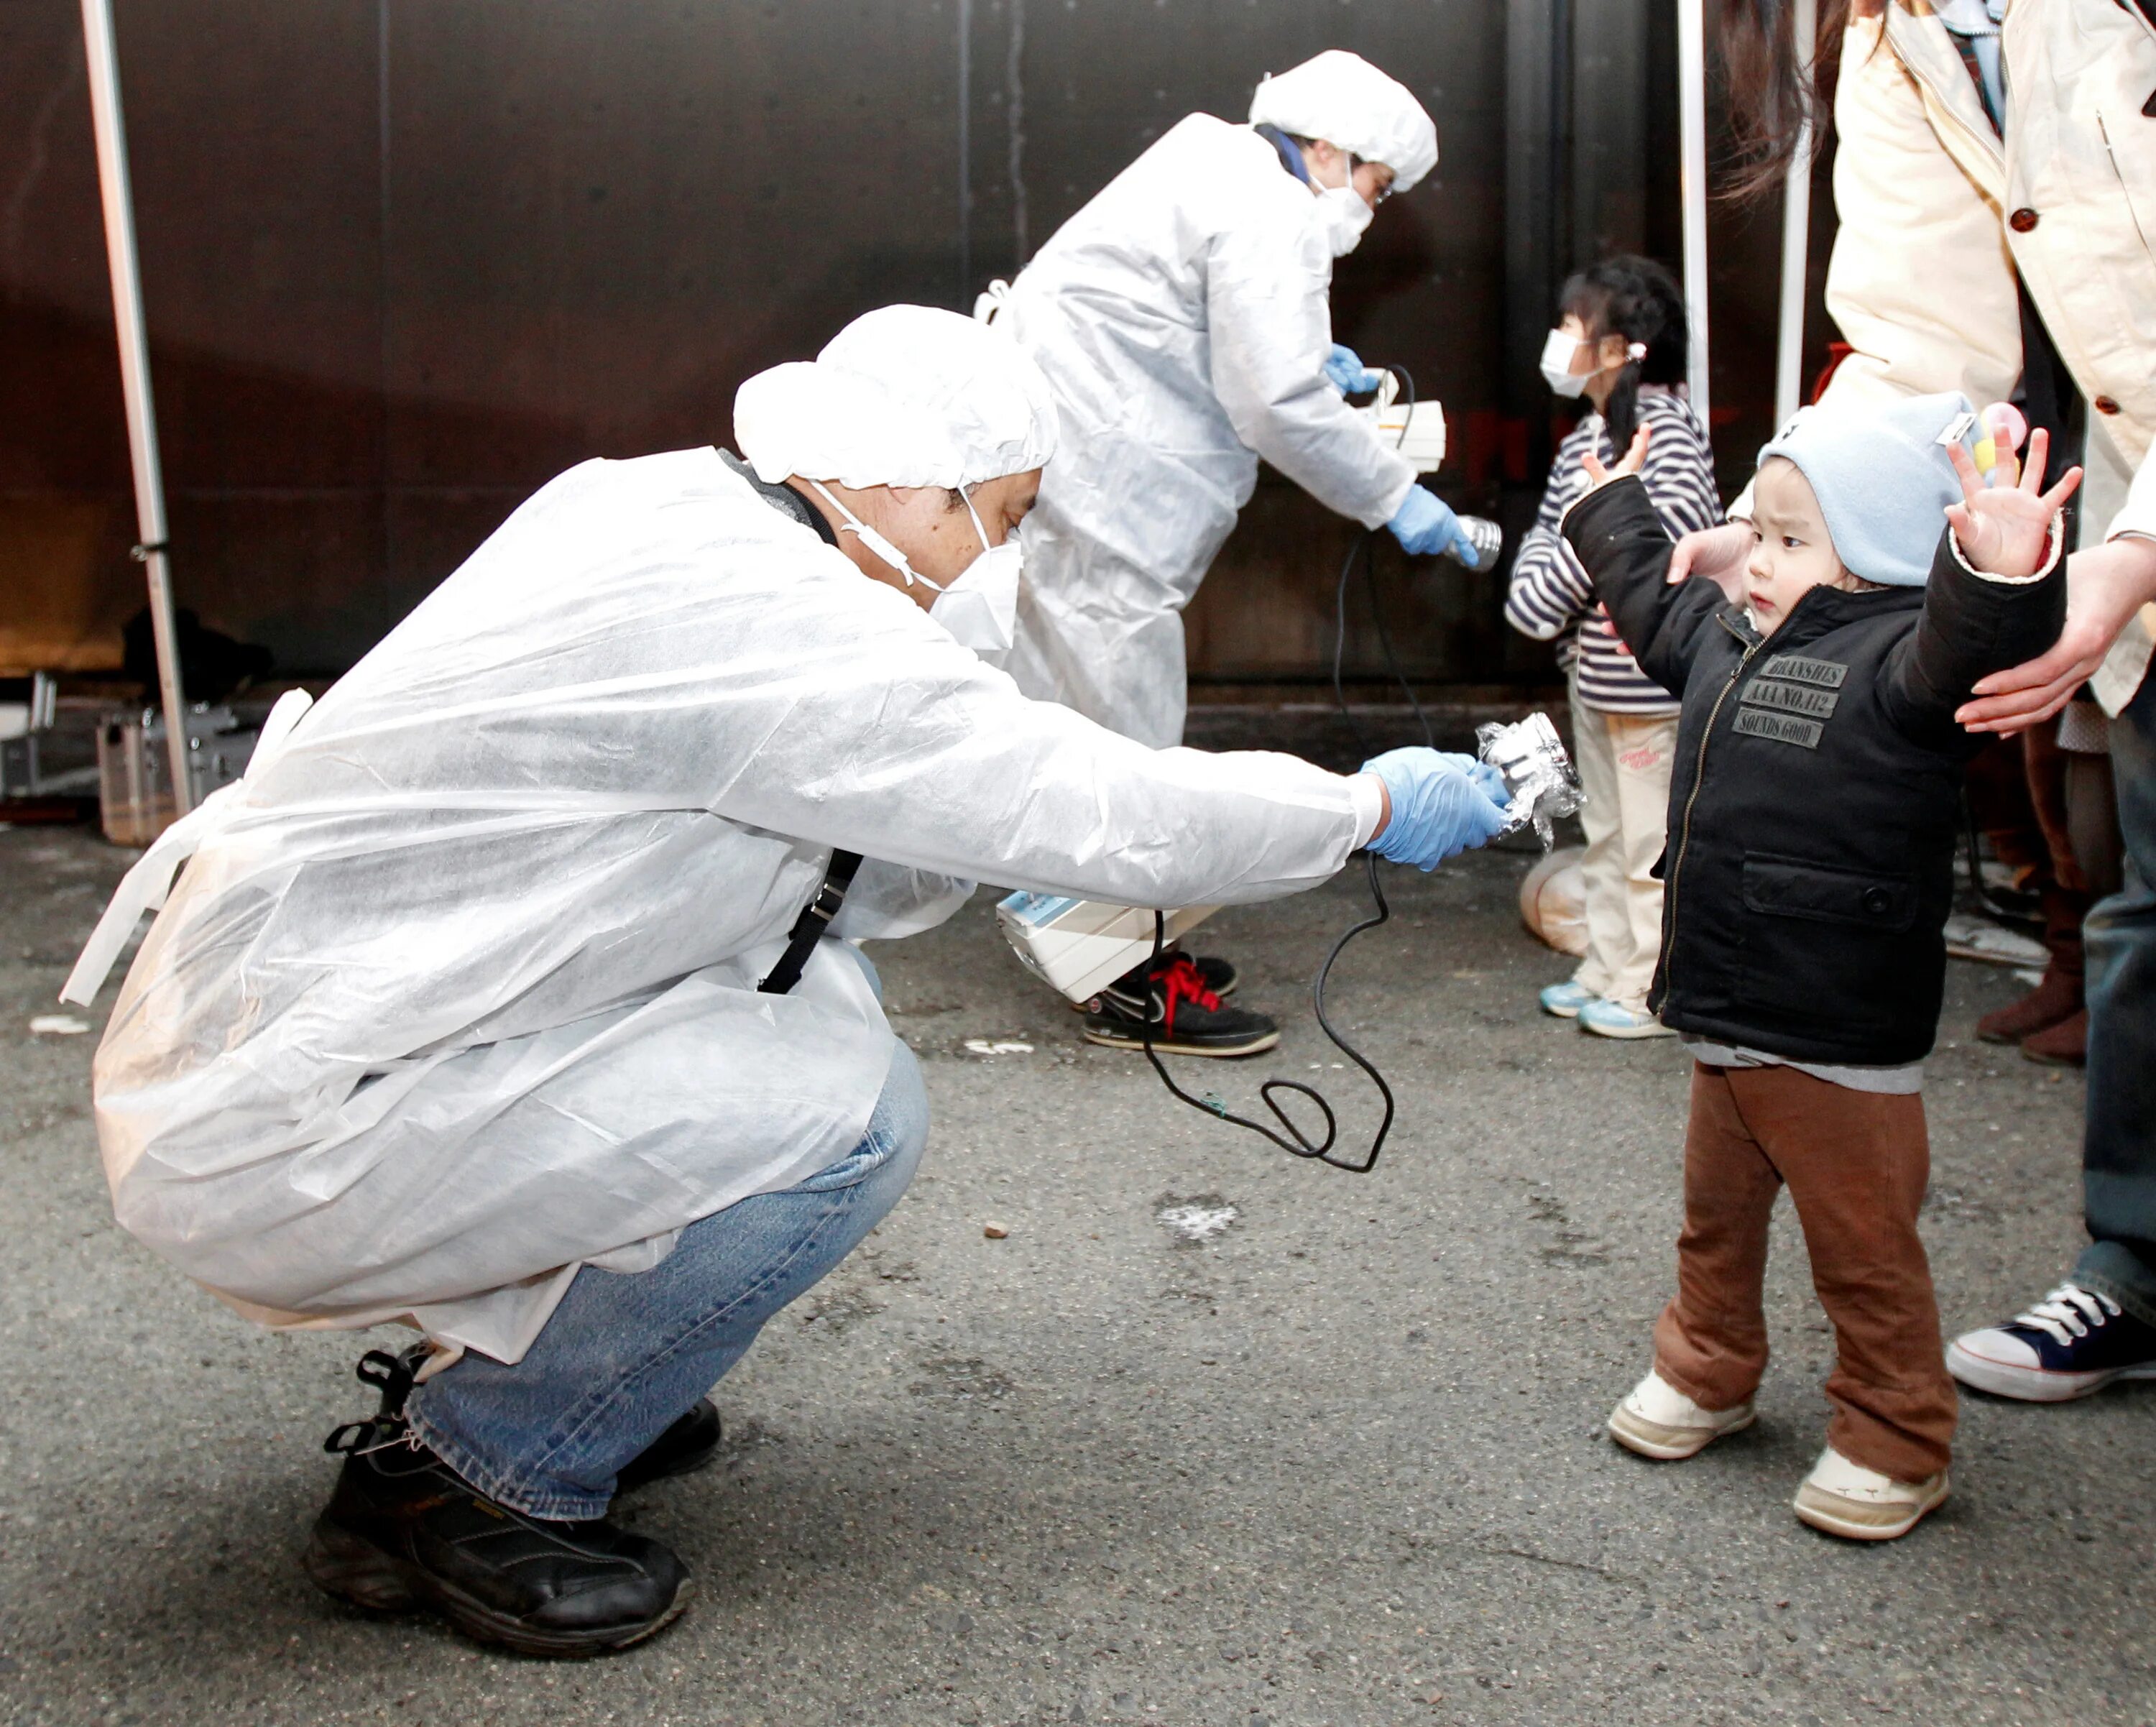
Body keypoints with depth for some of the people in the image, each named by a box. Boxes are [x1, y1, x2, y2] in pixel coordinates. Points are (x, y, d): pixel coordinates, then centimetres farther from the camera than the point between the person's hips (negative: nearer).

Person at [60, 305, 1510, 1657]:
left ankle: (511, 1360, 19)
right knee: (849, 1113, -15)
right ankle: (463, 1481, 0)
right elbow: (1105, 812, -18)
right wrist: (1375, 809, -4)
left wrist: (994, 862, 11)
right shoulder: (767, 611, -21)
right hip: (277, 1134, -10)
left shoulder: (664, 506, 6)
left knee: (809, 978, 10)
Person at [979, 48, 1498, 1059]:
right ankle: (1133, 993, 3)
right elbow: (1278, 406, -20)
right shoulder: (1270, 217, -14)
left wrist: (1307, 361, 21)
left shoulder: (1216, 172, 18)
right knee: (1122, 731, -5)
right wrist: (1397, 500, -10)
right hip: (1084, 485, -11)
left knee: (1081, 721, 15)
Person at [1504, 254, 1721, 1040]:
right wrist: (1536, 585, -5)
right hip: (1593, 669, 10)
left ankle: (1655, 988, 8)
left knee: (1650, 837, -1)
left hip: (1648, 673, -10)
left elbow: (1684, 516, -28)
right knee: (1604, 830, 18)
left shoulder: (1661, 421, -15)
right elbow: (1549, 527, 15)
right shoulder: (1582, 438, 13)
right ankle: (1607, 969, 29)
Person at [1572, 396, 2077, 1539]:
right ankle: (1706, 1373, 43)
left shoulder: (1896, 659, -17)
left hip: (1840, 1044, -8)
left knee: (1862, 1246, 5)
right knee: (1716, 1213, 23)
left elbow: (1971, 652, -40)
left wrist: (2002, 576, -60)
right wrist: (1612, 511, 43)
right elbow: (1655, 605, 31)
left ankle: (1894, 1442, 21)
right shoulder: (1732, 643, 9)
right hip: (1725, 1017, 8)